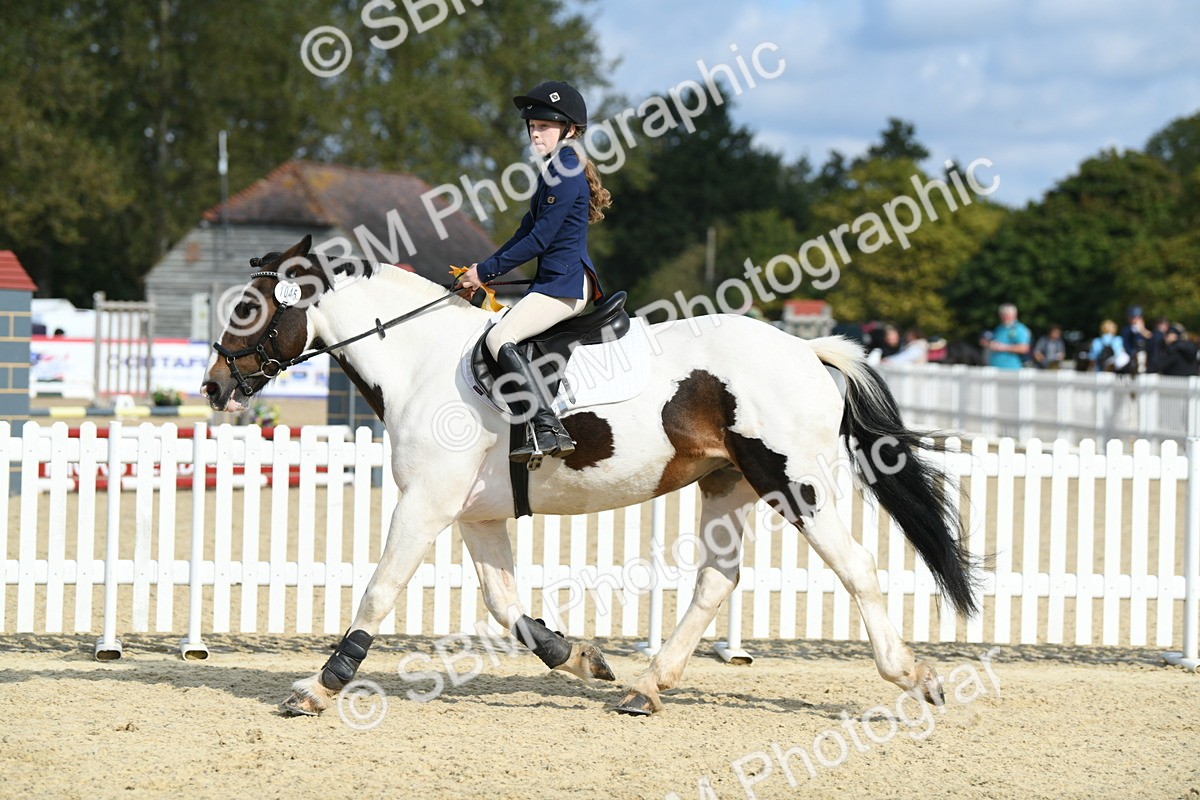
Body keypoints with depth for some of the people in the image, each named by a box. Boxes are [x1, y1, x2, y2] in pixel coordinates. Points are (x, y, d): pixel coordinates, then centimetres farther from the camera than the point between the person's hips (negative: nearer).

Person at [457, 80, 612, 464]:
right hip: (552, 281, 11)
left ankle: (547, 430, -28)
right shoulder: (552, 173, 18)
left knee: (500, 338, -22)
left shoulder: (568, 174, -14)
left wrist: (486, 271, -12)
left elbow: (540, 240, -17)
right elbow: (525, 234, 21)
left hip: (566, 282, -11)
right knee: (500, 336, 15)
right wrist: (481, 273, 13)